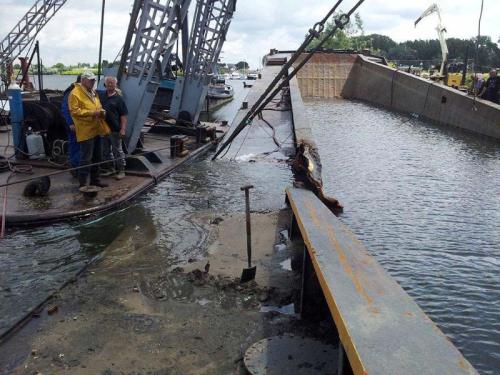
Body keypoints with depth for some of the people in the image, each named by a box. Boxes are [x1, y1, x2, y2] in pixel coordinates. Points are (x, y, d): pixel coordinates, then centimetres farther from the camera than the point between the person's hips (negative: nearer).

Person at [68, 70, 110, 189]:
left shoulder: (93, 93, 17)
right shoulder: (75, 93, -10)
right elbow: (74, 111, -18)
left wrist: (101, 111, 5)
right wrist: (91, 113, -22)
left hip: (96, 130, 9)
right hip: (86, 132, -9)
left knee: (97, 157, 15)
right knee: (86, 158, -7)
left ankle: (95, 179, 27)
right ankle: (83, 183, 0)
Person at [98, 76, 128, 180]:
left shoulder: (119, 99, -7)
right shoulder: (100, 94, 7)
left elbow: (123, 115, -10)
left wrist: (123, 129, -16)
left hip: (115, 129, -6)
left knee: (117, 151, 3)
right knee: (106, 151, 15)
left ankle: (121, 171, 12)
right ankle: (111, 169, 29)